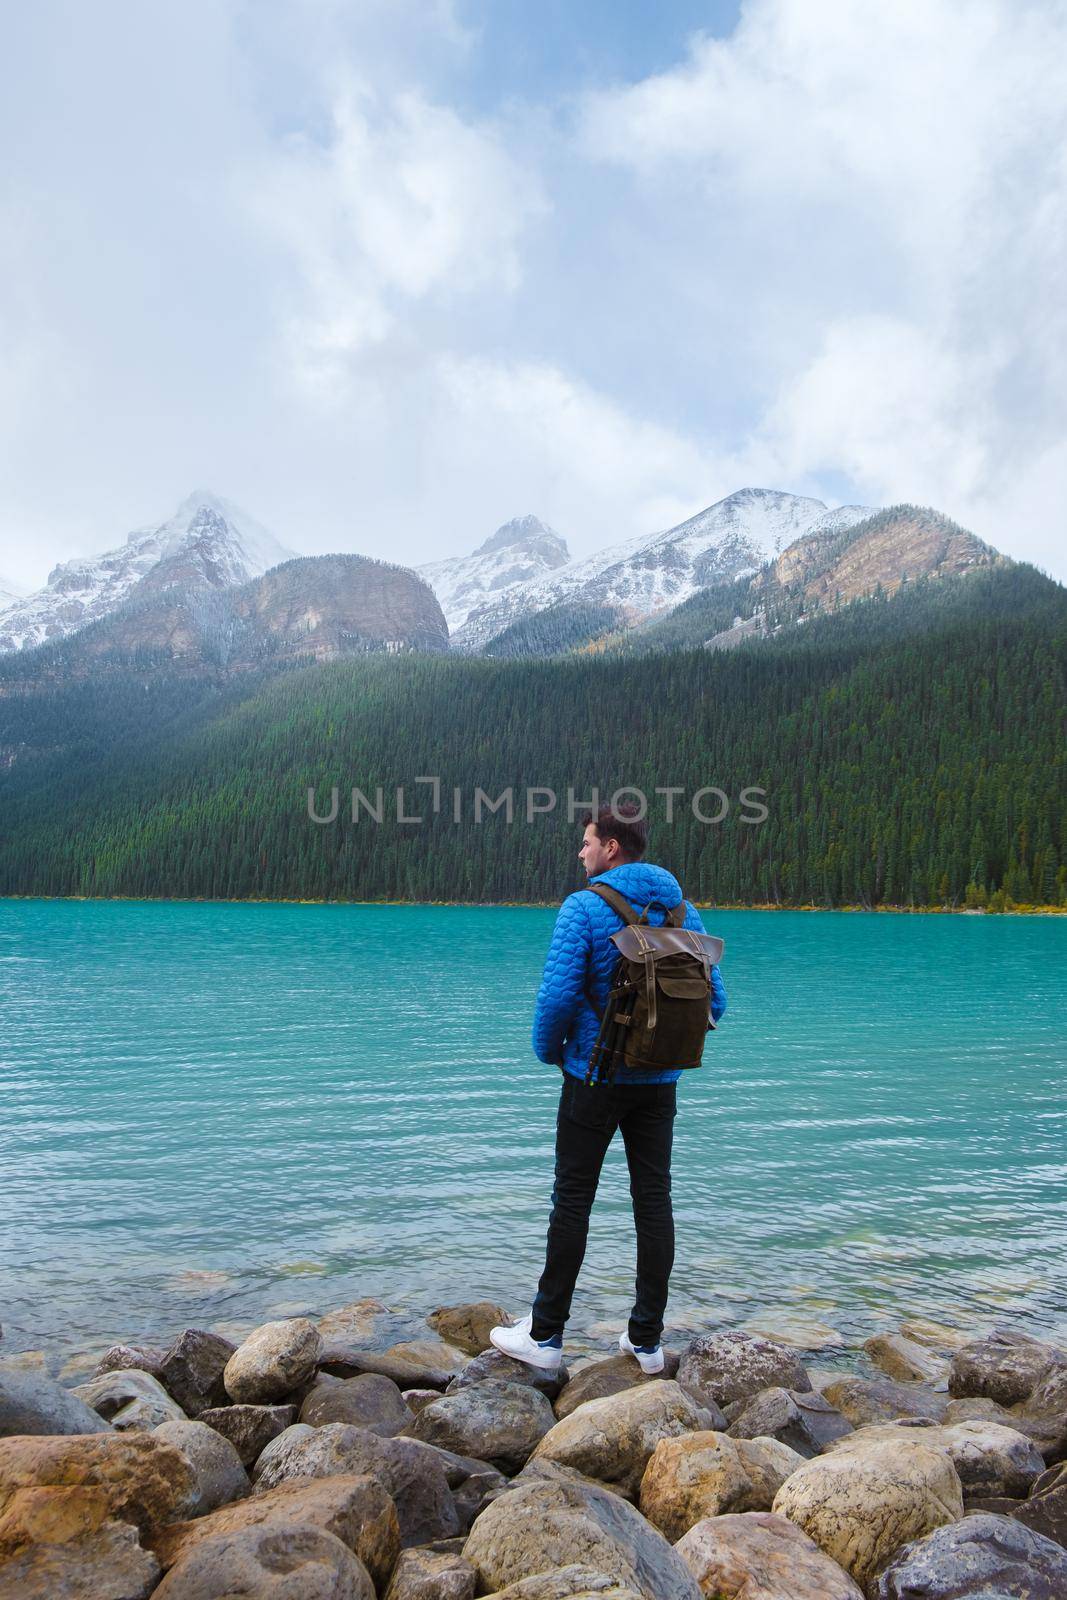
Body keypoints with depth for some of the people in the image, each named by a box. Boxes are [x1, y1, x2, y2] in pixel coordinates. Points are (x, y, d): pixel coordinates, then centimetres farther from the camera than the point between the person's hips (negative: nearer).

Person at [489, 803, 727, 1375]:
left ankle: (545, 1336, 17)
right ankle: (645, 1340, 20)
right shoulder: (684, 912, 4)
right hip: (661, 1080, 5)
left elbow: (558, 993, -20)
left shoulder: (583, 907, -13)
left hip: (595, 1077, -5)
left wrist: (548, 1049, -1)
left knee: (573, 1200, 6)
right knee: (654, 1202, 10)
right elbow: (715, 1000, 5)